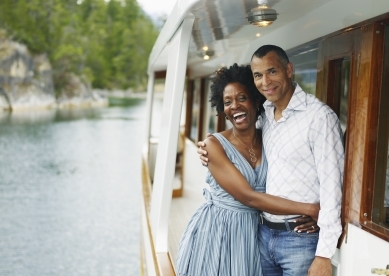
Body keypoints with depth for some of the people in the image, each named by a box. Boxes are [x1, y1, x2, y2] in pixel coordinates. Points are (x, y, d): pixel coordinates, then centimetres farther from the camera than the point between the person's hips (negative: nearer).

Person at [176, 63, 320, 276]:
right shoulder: (215, 145, -12)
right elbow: (249, 197, -19)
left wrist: (313, 214, -17)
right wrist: (309, 209, -22)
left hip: (251, 234, 4)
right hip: (214, 232, -4)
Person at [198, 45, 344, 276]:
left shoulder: (319, 116, -15)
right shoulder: (264, 114, 7)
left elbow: (332, 186, -16)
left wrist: (324, 254, -18)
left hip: (301, 239, -6)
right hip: (264, 232, 7)